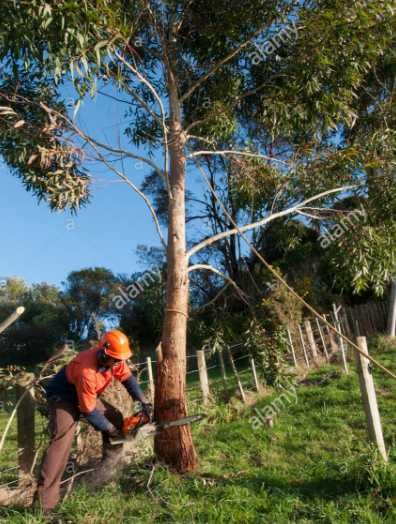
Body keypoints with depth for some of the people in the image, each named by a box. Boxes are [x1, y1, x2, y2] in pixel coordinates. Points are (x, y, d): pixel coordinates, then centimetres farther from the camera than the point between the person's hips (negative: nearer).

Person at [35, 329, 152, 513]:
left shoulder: (114, 358, -19)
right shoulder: (86, 370, -40)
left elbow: (127, 378, -3)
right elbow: (89, 410, -30)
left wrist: (144, 402, -11)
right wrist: (110, 429, -17)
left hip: (87, 396, 8)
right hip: (62, 397, -8)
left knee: (116, 418, 4)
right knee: (62, 441, -25)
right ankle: (44, 501, -23)